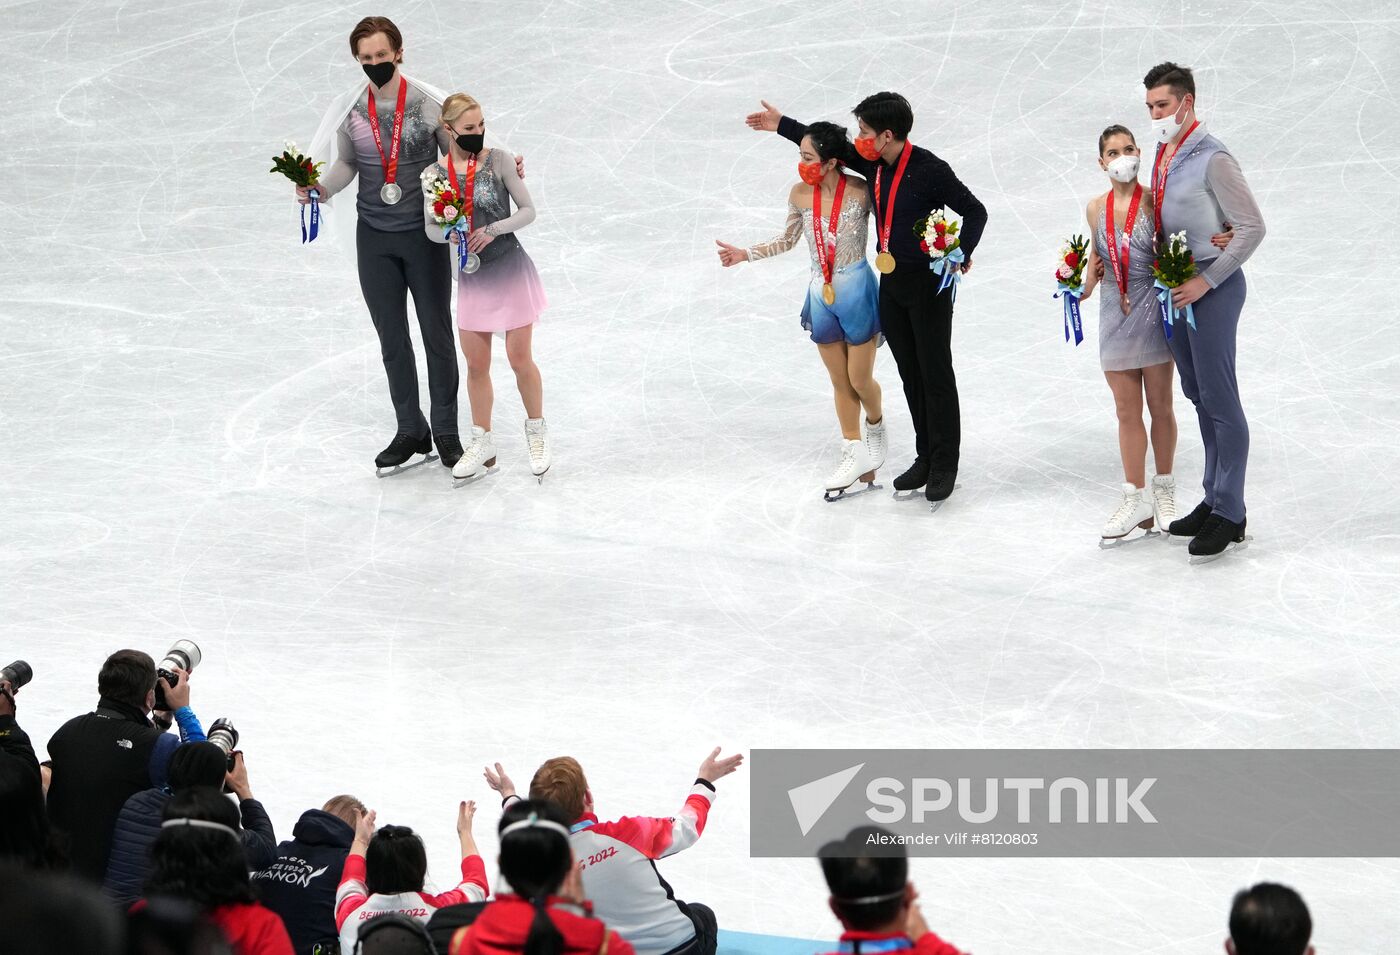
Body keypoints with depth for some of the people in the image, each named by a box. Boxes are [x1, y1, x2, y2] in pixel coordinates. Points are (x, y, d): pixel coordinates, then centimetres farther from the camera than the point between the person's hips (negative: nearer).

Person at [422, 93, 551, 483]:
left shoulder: (498, 161, -8)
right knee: (476, 364, 8)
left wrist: (493, 230, -20)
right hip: (471, 276, 2)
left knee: (519, 358, 2)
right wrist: (448, 235, -20)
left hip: (510, 271, -2)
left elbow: (528, 210, -5)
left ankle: (536, 432, 23)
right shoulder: (434, 175, -3)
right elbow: (430, 227, 3)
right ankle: (482, 443, 23)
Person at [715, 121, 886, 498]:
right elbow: (787, 241, 8)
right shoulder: (800, 194, -7)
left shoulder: (860, 192, -19)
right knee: (840, 381, 13)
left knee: (860, 380, 6)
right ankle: (856, 452, 28)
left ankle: (875, 425, 39)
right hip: (821, 294, 4)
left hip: (856, 290, -4)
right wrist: (745, 254, 0)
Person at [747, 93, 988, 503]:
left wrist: (962, 254, -24)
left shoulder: (929, 170, -19)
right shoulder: (874, 164, 2)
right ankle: (925, 458, 22)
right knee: (910, 374, 12)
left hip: (928, 283, -7)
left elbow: (974, 211, -13)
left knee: (936, 374, -1)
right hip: (891, 283, 7)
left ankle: (944, 466, 7)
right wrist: (781, 125, 24)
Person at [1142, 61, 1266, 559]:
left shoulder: (1211, 159, -16)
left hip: (1212, 289, -9)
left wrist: (1205, 281, -17)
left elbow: (1252, 227, -18)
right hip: (1177, 288, 9)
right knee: (1200, 398, 15)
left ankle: (1229, 514, 0)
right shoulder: (1163, 155, 9)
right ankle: (1213, 499, 24)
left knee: (1220, 401, -5)